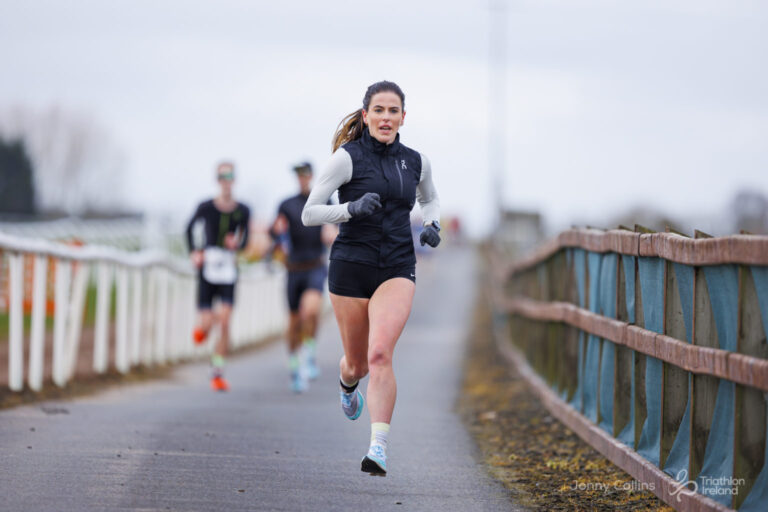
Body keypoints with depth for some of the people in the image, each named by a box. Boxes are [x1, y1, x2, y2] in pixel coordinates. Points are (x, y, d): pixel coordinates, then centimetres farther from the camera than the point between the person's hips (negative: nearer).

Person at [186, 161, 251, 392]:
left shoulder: (242, 211, 1)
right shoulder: (205, 208, -4)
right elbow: (190, 229, 12)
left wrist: (237, 243, -8)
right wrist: (194, 252, 0)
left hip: (228, 270, 1)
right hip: (207, 267, -1)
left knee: (225, 321, -12)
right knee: (207, 322, -7)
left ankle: (217, 373, -2)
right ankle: (204, 324, 35)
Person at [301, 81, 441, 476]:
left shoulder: (416, 162, 7)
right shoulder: (348, 157, -5)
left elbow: (429, 198, 29)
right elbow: (309, 214, -6)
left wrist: (431, 225, 8)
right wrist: (352, 209, -22)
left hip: (397, 268, 1)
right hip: (351, 265, -1)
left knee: (380, 353, -21)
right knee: (357, 363, 10)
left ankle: (378, 449, -25)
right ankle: (347, 384, 50)